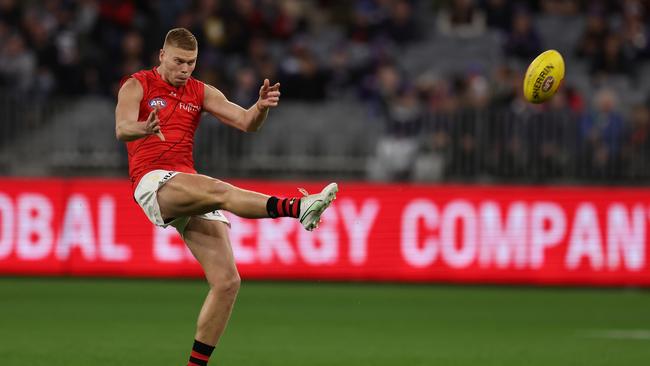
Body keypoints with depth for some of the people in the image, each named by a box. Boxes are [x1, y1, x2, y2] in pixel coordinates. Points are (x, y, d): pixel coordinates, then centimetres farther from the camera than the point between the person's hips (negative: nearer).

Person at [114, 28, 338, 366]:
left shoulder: (200, 93, 17)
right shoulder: (136, 86, 4)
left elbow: (246, 123, 7)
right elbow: (122, 129, -15)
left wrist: (261, 107, -16)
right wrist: (144, 129, -38)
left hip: (190, 190, 6)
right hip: (152, 183, -6)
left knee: (227, 281, -6)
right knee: (218, 190, -36)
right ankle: (296, 208, -59)